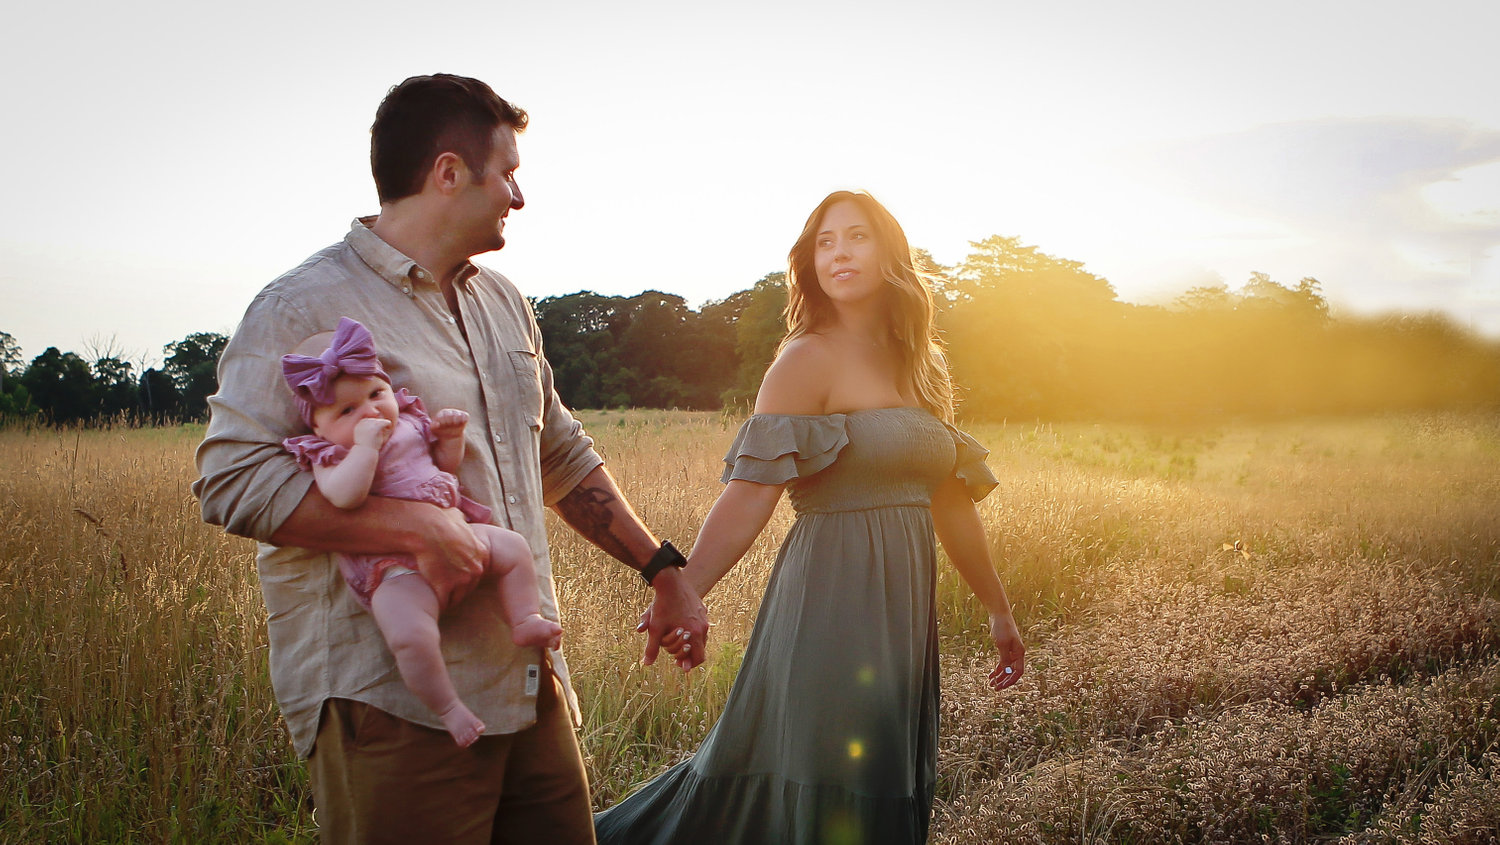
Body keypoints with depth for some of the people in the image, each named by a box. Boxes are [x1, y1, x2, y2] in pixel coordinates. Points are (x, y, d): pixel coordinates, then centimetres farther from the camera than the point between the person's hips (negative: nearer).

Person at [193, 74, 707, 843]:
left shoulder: (503, 303, 17)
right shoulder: (304, 308, -8)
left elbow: (562, 457, 24)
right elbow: (231, 478, -17)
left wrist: (663, 570, 18)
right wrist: (421, 527, -24)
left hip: (531, 689, 7)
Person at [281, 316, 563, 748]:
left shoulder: (408, 424, 12)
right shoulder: (329, 456, -8)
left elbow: (445, 465, 26)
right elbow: (345, 496, -30)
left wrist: (451, 436, 7)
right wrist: (365, 443, -27)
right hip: (394, 566, -7)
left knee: (513, 547, 6)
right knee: (411, 636, -28)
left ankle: (525, 622, 19)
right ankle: (447, 709, -10)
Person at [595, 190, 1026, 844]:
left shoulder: (919, 367, 13)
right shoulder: (808, 359, -7)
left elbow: (948, 500, 19)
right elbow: (751, 490, -18)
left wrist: (997, 609, 23)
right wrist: (682, 592, -30)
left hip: (904, 613, 7)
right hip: (830, 602, -7)